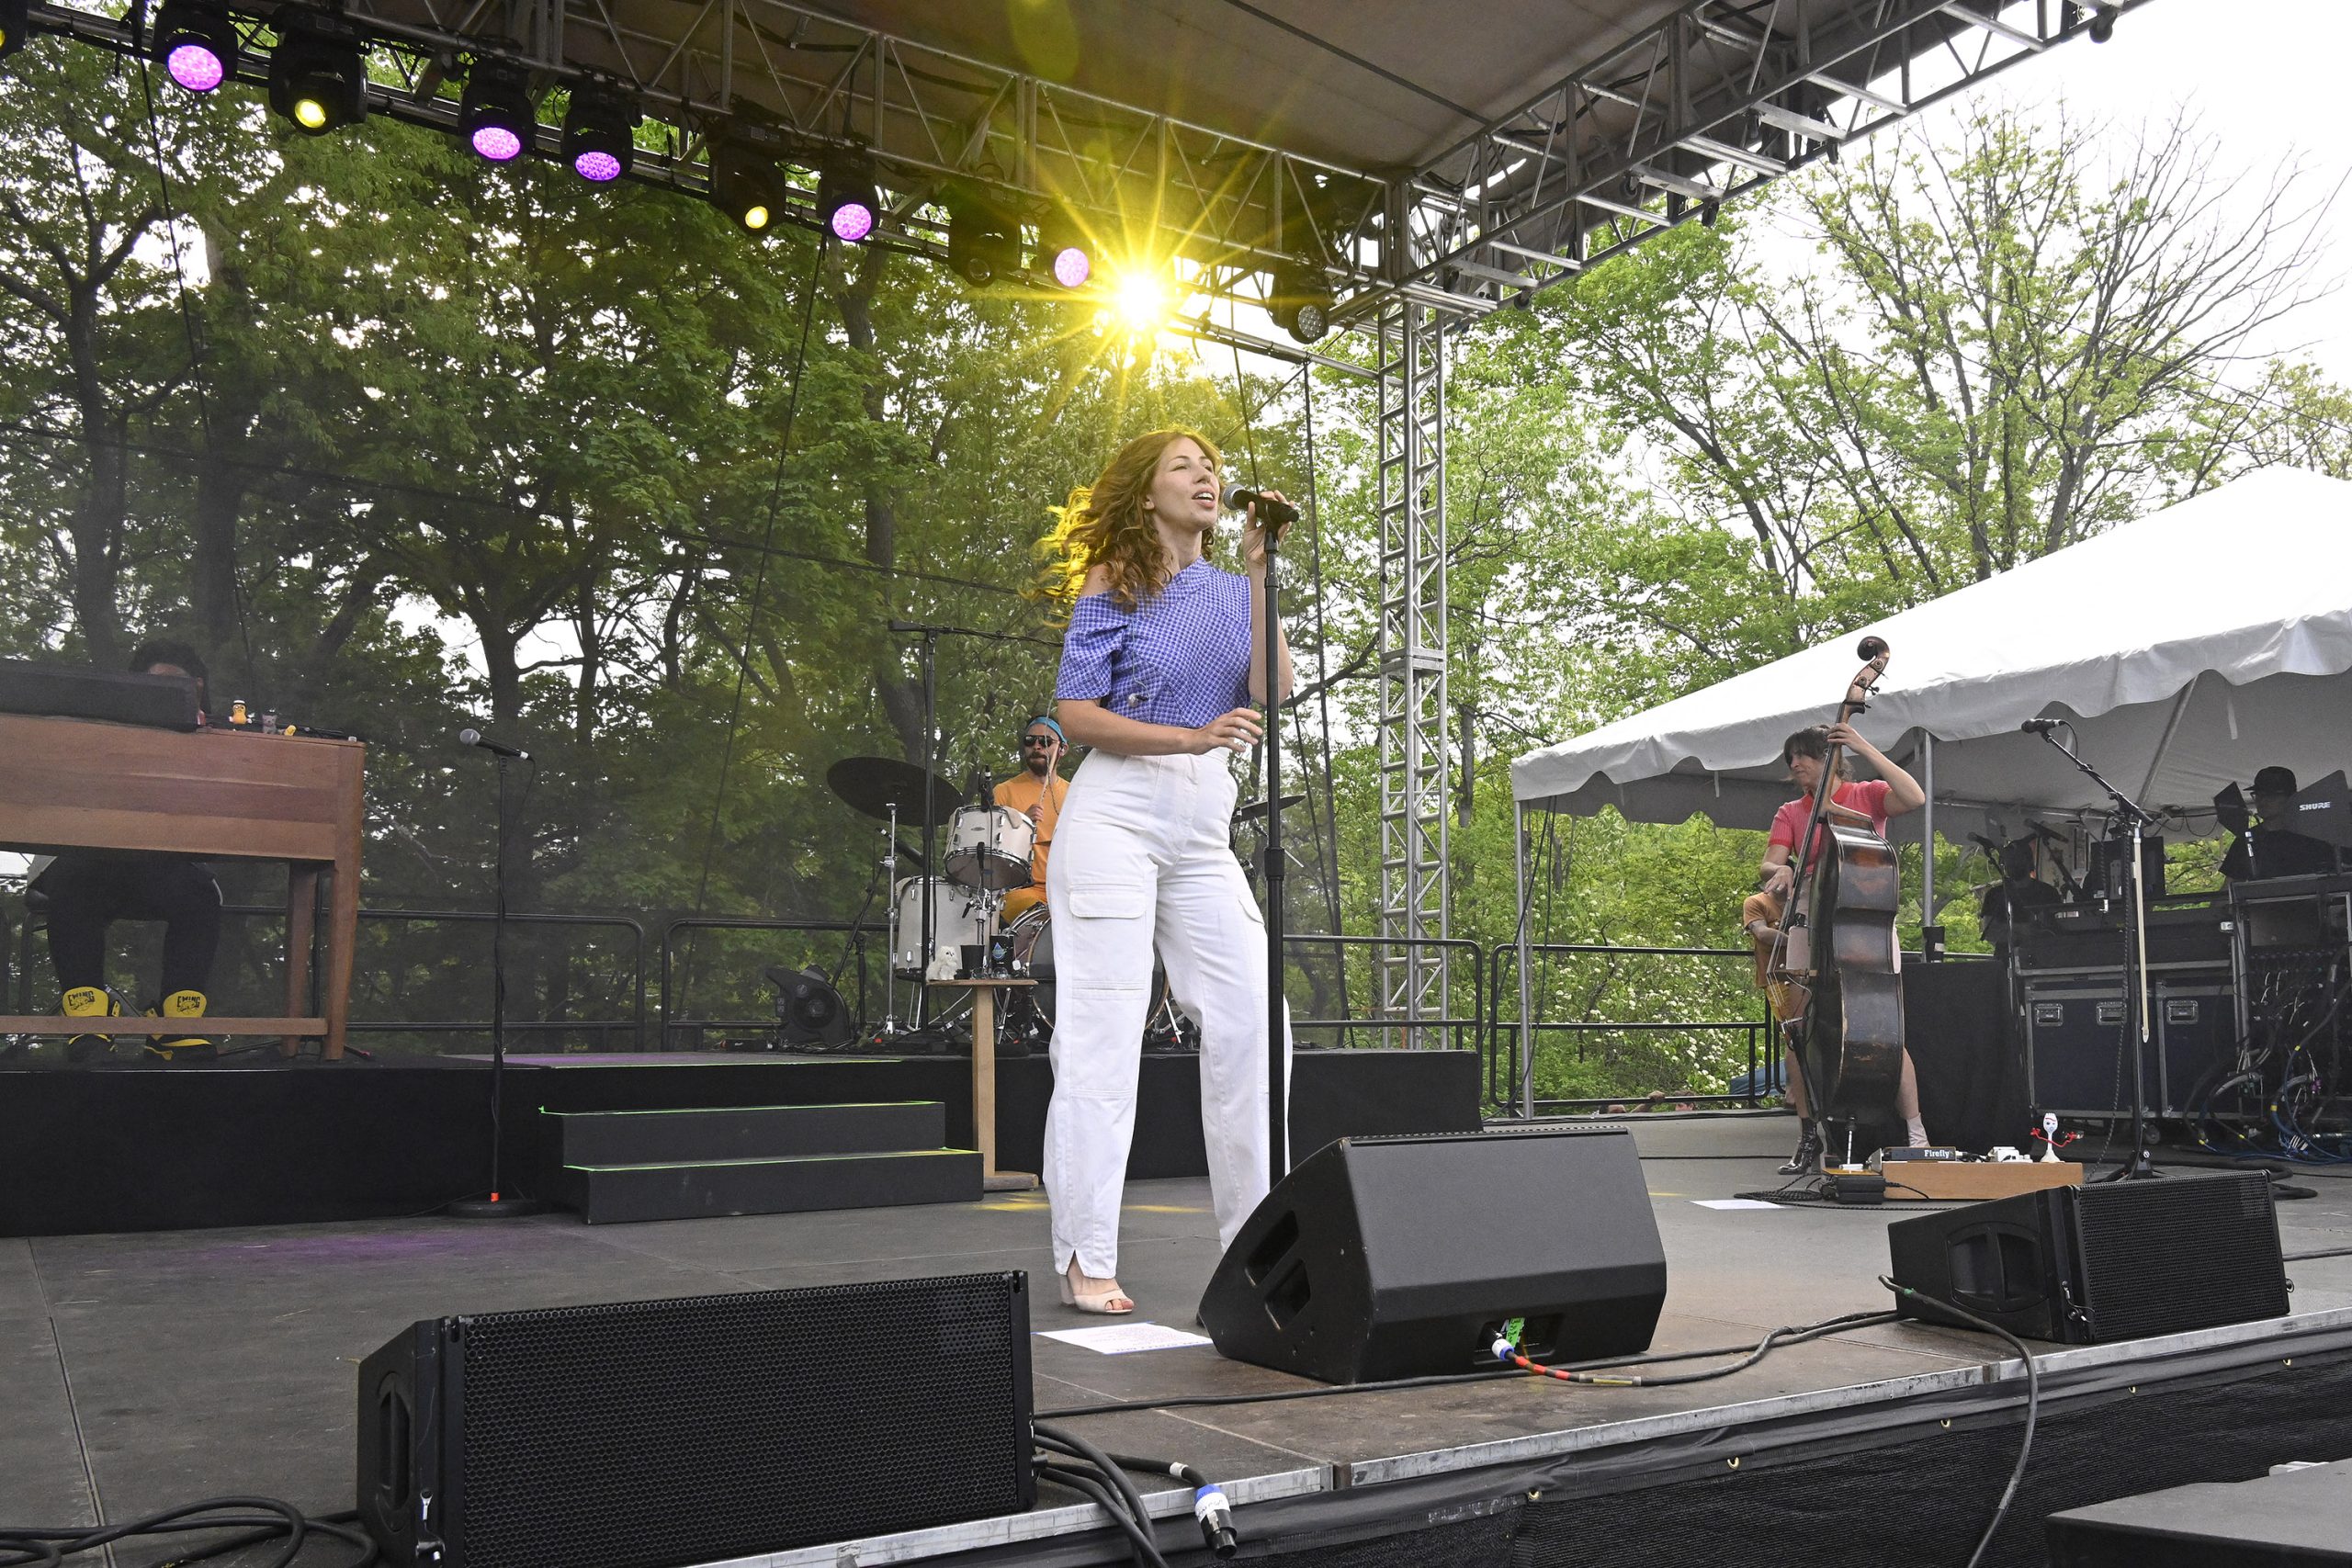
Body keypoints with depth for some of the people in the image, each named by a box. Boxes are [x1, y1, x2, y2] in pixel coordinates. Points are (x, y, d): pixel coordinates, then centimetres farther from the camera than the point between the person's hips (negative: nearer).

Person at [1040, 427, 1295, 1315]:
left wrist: (1260, 575, -4)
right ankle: (1086, 1264, 1)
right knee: (1104, 1033, -5)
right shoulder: (1113, 590, 2)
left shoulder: (1233, 591, 15)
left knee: (1253, 1026, -1)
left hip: (1205, 826, 5)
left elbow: (1273, 693, 0)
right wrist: (1193, 736, -17)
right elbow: (1075, 715, -6)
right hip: (1117, 813, -5)